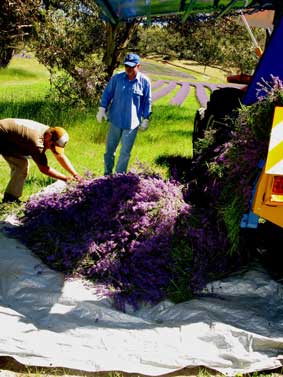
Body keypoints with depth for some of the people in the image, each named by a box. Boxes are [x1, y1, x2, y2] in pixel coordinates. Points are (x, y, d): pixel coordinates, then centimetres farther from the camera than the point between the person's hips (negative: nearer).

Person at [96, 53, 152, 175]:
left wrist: (145, 119, 3)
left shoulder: (144, 81, -7)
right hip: (115, 120, 2)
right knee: (110, 149, 12)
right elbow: (107, 93, 4)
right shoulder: (117, 78, -5)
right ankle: (107, 174, 28)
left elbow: (147, 102, 1)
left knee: (125, 152, 5)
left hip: (132, 123, -2)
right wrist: (102, 109, -1)